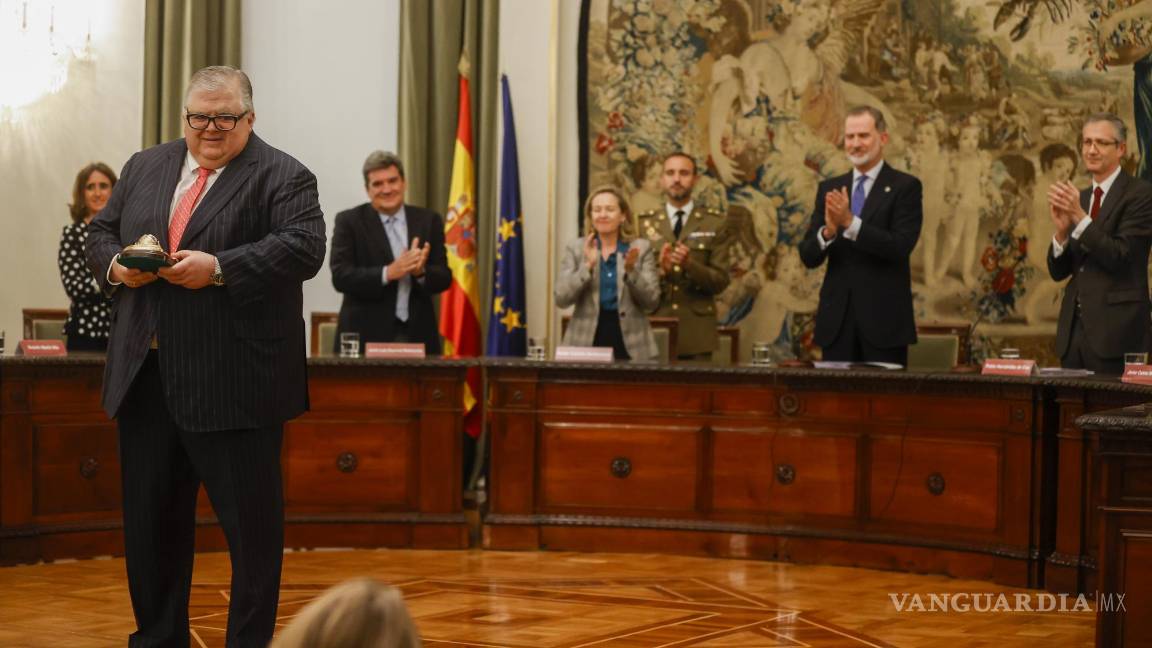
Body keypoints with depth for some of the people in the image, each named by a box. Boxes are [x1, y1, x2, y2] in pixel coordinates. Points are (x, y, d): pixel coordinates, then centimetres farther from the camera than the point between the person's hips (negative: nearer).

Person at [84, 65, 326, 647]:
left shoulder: (283, 178, -3)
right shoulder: (144, 168, 15)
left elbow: (304, 248, -17)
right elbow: (99, 232, 19)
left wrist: (218, 268, -24)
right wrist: (116, 265, -3)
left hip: (234, 382, -5)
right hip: (145, 376, 6)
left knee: (251, 520, 0)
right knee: (149, 517, 14)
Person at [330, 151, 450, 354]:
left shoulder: (428, 221, 9)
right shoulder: (349, 222, 2)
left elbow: (444, 278, 6)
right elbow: (340, 276, -8)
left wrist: (420, 272, -16)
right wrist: (388, 273, -20)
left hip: (418, 334, 3)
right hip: (367, 335, -2)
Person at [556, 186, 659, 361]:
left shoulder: (641, 248, 4)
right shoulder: (575, 248, 5)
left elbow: (652, 301, -1)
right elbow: (561, 299, -4)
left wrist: (631, 270, -16)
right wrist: (587, 266, -15)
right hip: (585, 343, 0)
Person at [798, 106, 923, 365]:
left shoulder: (906, 187, -1)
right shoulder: (829, 189, 11)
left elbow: (901, 247, -14)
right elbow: (808, 256, 5)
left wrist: (850, 222, -22)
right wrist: (828, 231, -16)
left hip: (883, 319, -4)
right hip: (837, 319, 4)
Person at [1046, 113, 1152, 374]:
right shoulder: (1079, 198, 15)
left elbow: (1120, 257, -15)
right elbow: (1058, 272, 11)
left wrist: (1080, 216, -20)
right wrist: (1061, 231, -7)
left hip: (1116, 330, -6)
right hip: (1074, 328, 6)